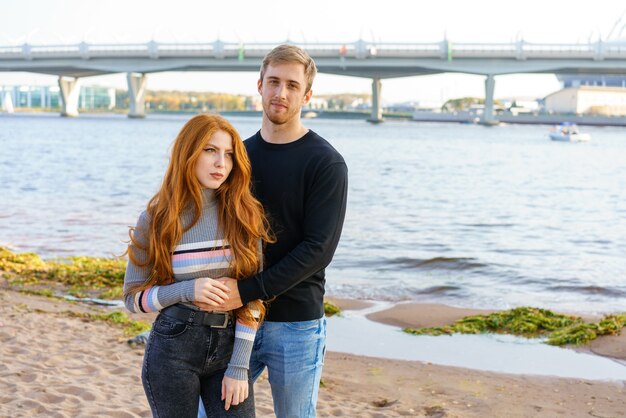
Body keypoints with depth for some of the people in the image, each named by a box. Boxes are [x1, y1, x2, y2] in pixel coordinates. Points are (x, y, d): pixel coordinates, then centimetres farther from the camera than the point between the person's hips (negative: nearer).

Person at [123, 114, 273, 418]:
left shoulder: (242, 215, -2)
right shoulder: (157, 220, -5)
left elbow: (252, 295, -3)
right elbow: (133, 297, 0)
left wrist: (239, 367, -8)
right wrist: (186, 291, -17)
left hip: (229, 345, 1)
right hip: (173, 349, -1)